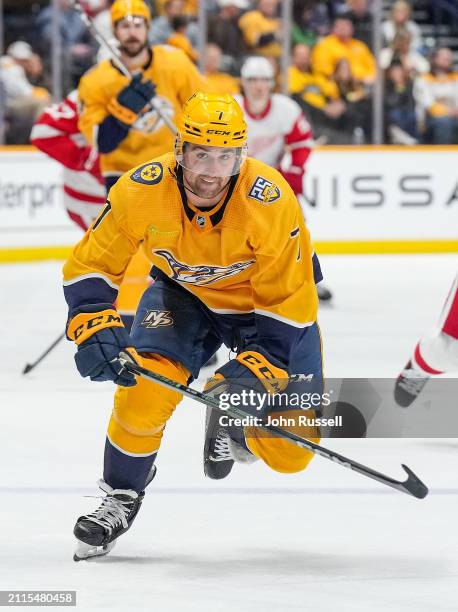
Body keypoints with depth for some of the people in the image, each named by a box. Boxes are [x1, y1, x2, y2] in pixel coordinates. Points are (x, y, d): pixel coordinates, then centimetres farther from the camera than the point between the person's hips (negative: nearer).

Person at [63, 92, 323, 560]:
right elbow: (90, 266, -16)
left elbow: (288, 302, -24)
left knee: (290, 450, -8)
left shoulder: (272, 201, -32)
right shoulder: (140, 191, -27)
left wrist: (256, 368, -31)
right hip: (183, 293, 1)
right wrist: (95, 328, -31)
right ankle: (120, 495, 0)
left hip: (268, 300, -1)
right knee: (143, 388, -26)